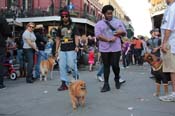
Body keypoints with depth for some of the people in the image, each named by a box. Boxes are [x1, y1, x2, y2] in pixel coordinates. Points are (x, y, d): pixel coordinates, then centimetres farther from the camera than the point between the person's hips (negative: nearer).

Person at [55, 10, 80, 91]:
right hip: (62, 50, 4)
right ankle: (64, 84, 6)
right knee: (62, 66, -1)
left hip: (71, 49, -4)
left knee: (71, 65, -10)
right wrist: (56, 50, 11)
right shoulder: (60, 27, 15)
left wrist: (77, 46, -21)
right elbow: (58, 39, 16)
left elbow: (76, 36, -4)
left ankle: (76, 76, 22)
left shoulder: (73, 26, 4)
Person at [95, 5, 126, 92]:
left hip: (116, 48, 0)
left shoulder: (118, 22, 12)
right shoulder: (99, 24, 6)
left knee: (115, 65, -2)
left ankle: (117, 79, 27)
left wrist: (121, 32, -11)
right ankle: (106, 84, 10)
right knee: (106, 66, 4)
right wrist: (109, 39, -17)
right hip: (104, 48, 0)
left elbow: (124, 32, 13)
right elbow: (98, 35, -6)